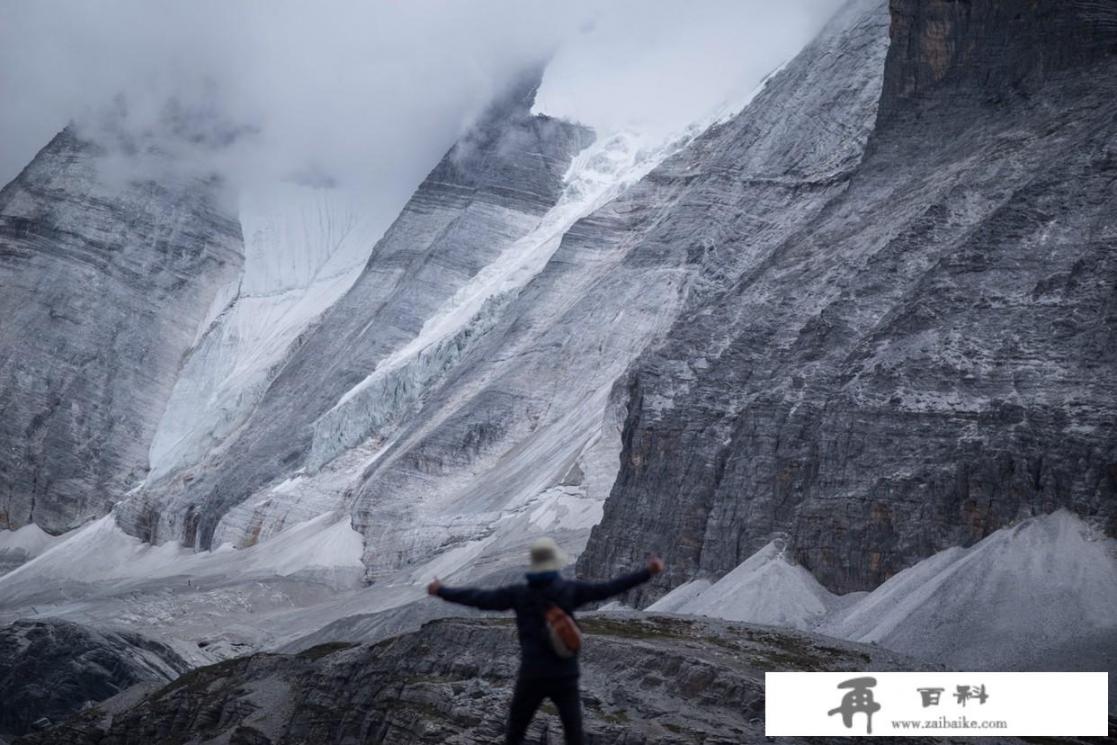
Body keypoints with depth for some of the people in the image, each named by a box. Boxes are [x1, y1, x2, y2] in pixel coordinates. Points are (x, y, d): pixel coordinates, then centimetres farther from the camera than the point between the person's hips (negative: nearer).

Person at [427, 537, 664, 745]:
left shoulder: (519, 593, -3)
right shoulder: (569, 589, -5)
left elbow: (479, 598, 0)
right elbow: (609, 588, -7)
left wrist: (442, 591, 11)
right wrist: (647, 572, -3)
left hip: (532, 675, 0)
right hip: (565, 676, 0)